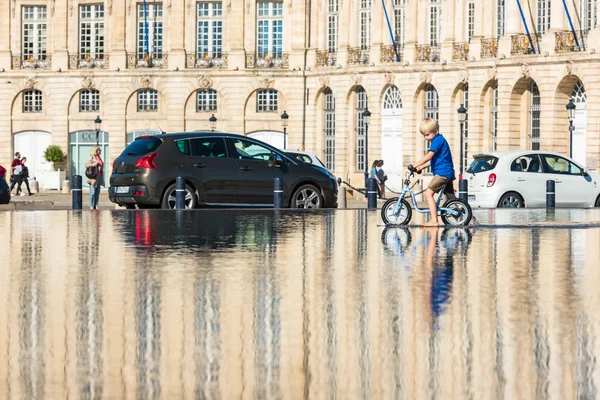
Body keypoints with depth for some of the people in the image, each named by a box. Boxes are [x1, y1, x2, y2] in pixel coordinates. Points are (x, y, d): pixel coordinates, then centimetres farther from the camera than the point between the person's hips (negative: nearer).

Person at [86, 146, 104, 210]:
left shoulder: (99, 158, 16)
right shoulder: (92, 157, -6)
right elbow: (87, 164, -15)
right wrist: (93, 164, -29)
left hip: (99, 176, 7)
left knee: (97, 192, 5)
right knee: (93, 192, -8)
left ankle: (96, 205, 7)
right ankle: (91, 205, -7)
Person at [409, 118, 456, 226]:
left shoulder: (438, 140, -11)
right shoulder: (440, 140, 21)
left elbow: (429, 156, -20)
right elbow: (432, 160, 25)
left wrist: (415, 165, -20)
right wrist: (421, 167, 16)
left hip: (442, 173, -11)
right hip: (448, 173, 11)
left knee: (428, 193, -16)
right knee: (451, 198, 17)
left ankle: (434, 220, -23)